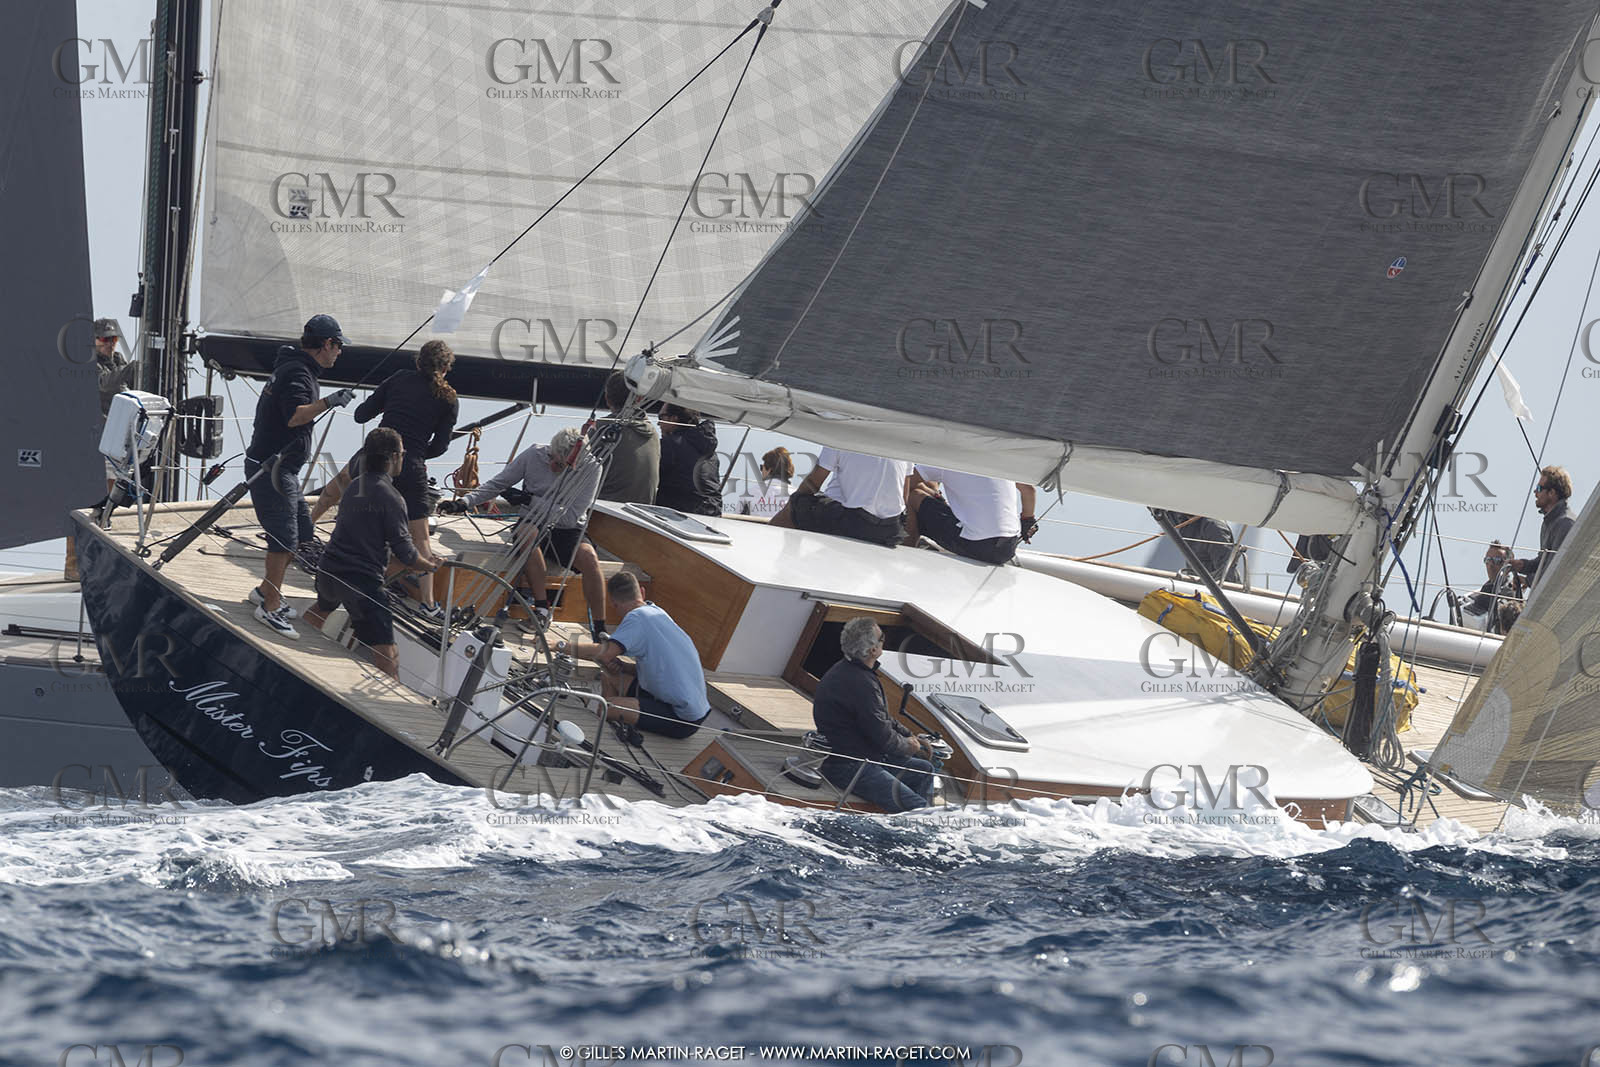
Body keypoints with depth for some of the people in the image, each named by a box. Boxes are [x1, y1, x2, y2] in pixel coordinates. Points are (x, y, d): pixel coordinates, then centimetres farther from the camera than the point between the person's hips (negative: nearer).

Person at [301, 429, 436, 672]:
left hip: (329, 570, 8)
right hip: (364, 579, -8)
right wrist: (432, 566, 3)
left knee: (323, 607, 42)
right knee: (386, 656, -14)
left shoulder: (354, 485, 11)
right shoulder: (390, 496, -13)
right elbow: (404, 552, -14)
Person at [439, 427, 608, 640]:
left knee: (589, 557, -32)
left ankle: (599, 629, -23)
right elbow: (497, 484, -1)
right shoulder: (534, 455, -10)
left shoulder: (591, 468, -14)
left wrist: (531, 501, -21)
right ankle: (542, 607, -31)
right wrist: (465, 503, -14)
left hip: (567, 530, -1)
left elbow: (570, 516, -18)